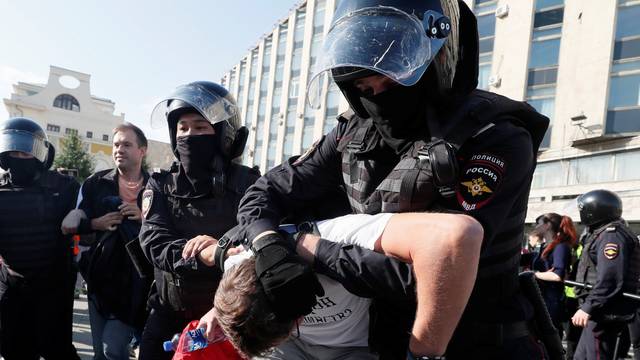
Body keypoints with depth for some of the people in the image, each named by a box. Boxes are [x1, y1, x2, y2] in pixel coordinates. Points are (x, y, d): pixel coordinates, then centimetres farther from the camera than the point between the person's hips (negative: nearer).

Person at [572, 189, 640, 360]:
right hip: (602, 312, 10)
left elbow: (608, 279, -25)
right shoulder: (603, 233, 18)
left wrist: (587, 308, -25)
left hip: (605, 313, -10)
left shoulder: (611, 235, -15)